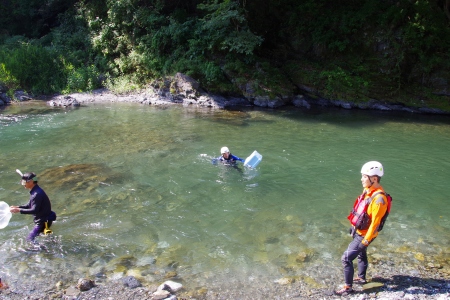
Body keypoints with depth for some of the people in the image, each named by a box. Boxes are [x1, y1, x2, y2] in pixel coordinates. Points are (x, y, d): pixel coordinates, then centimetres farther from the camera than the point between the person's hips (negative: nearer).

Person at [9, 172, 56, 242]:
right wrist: (17, 207, 0)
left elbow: (34, 210, -27)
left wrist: (19, 210, -24)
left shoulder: (37, 194, -25)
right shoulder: (34, 192, 8)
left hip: (43, 221, -10)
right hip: (41, 220, 10)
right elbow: (29, 205, 14)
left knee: (30, 239, -8)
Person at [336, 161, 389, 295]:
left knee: (346, 258, -5)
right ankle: (361, 278, 48)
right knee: (361, 254, 26)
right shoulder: (368, 190, -4)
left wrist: (365, 241, -20)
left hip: (364, 235, -9)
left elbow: (374, 223, -27)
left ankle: (348, 287, 11)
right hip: (359, 231, 9)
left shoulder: (379, 199, -32)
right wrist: (354, 227, 18)